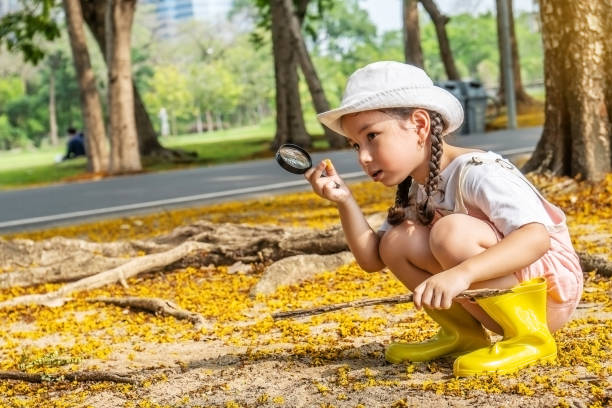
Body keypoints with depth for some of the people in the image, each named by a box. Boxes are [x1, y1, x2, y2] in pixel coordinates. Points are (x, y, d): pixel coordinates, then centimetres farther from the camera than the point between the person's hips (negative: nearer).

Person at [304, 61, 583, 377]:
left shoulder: (478, 172, -22)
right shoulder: (415, 194, 5)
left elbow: (536, 237, -35)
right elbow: (371, 259, 4)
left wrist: (462, 273, -48)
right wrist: (344, 201, -10)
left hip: (551, 290, -8)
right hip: (493, 296, 8)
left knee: (451, 231, -30)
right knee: (397, 242, -5)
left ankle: (529, 338, -19)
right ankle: (463, 334, 5)